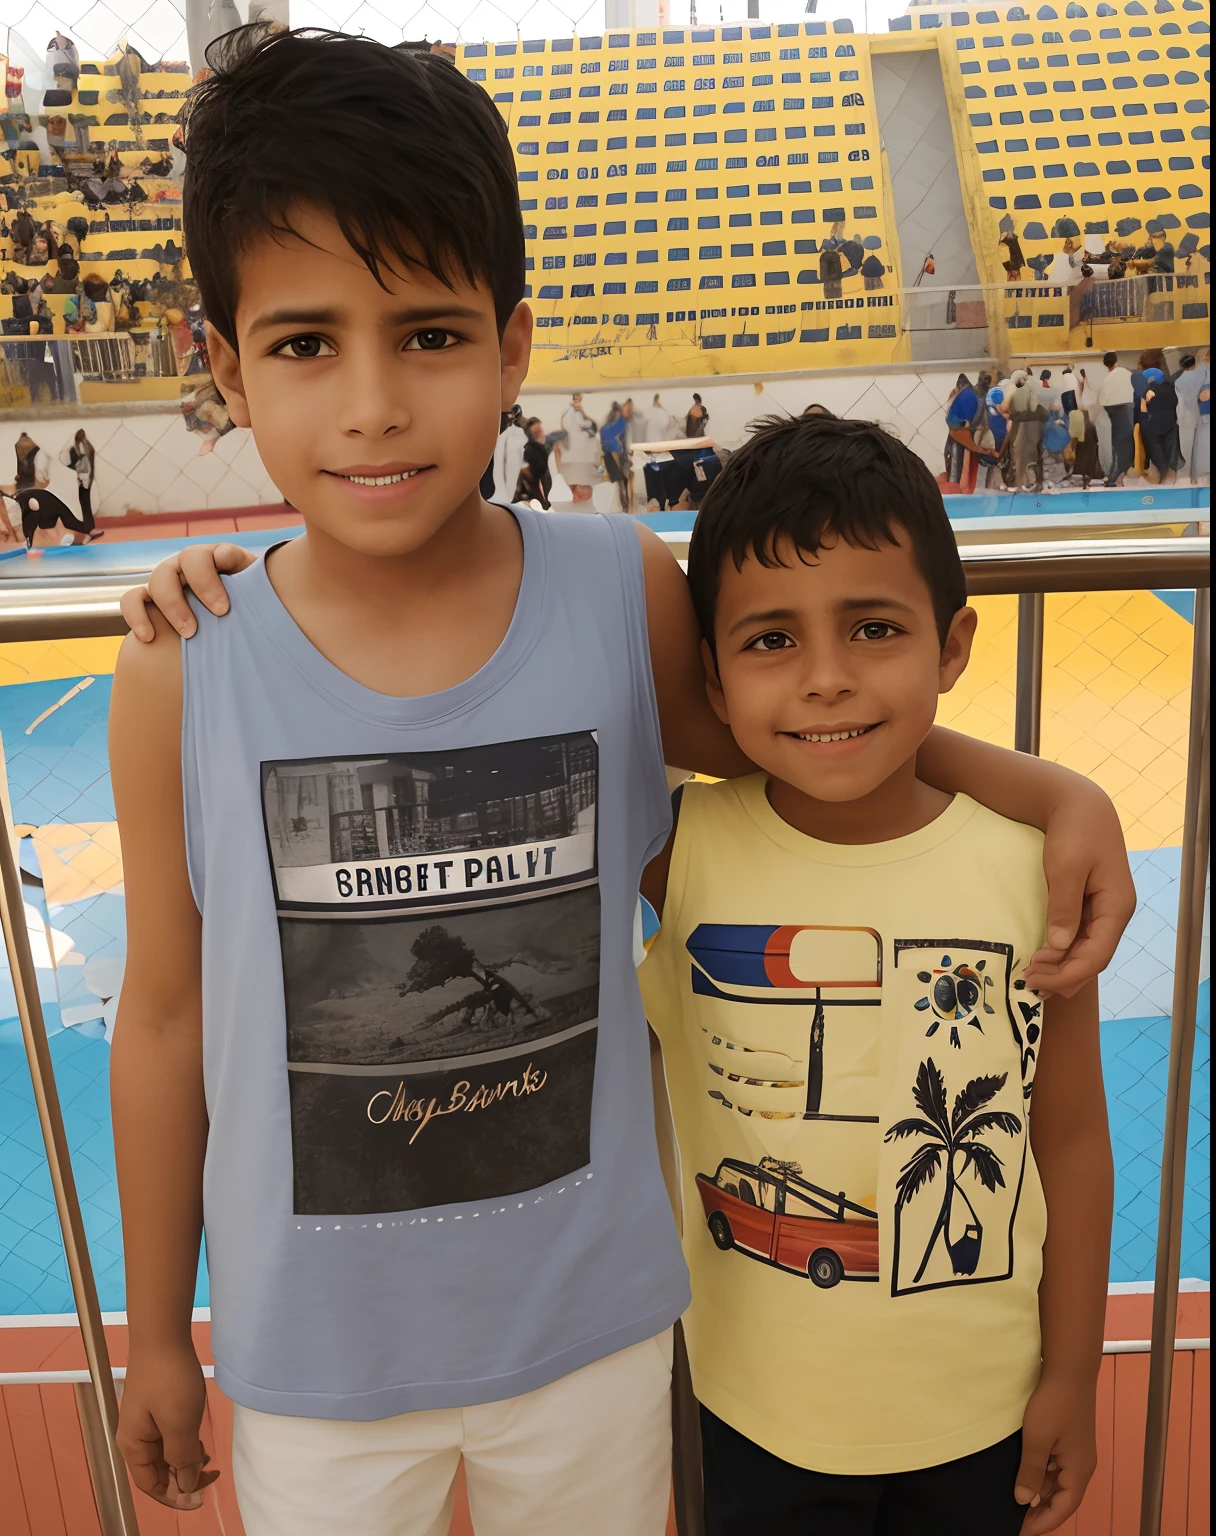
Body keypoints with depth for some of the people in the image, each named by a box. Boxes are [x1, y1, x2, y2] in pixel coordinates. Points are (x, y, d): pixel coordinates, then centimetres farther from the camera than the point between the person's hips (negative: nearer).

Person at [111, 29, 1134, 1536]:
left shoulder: (629, 599, -16)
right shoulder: (182, 678, -16)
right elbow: (166, 1017, -5)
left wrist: (1050, 788, -11)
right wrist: (156, 1335, 7)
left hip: (589, 1330, 1)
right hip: (311, 1359, 0)